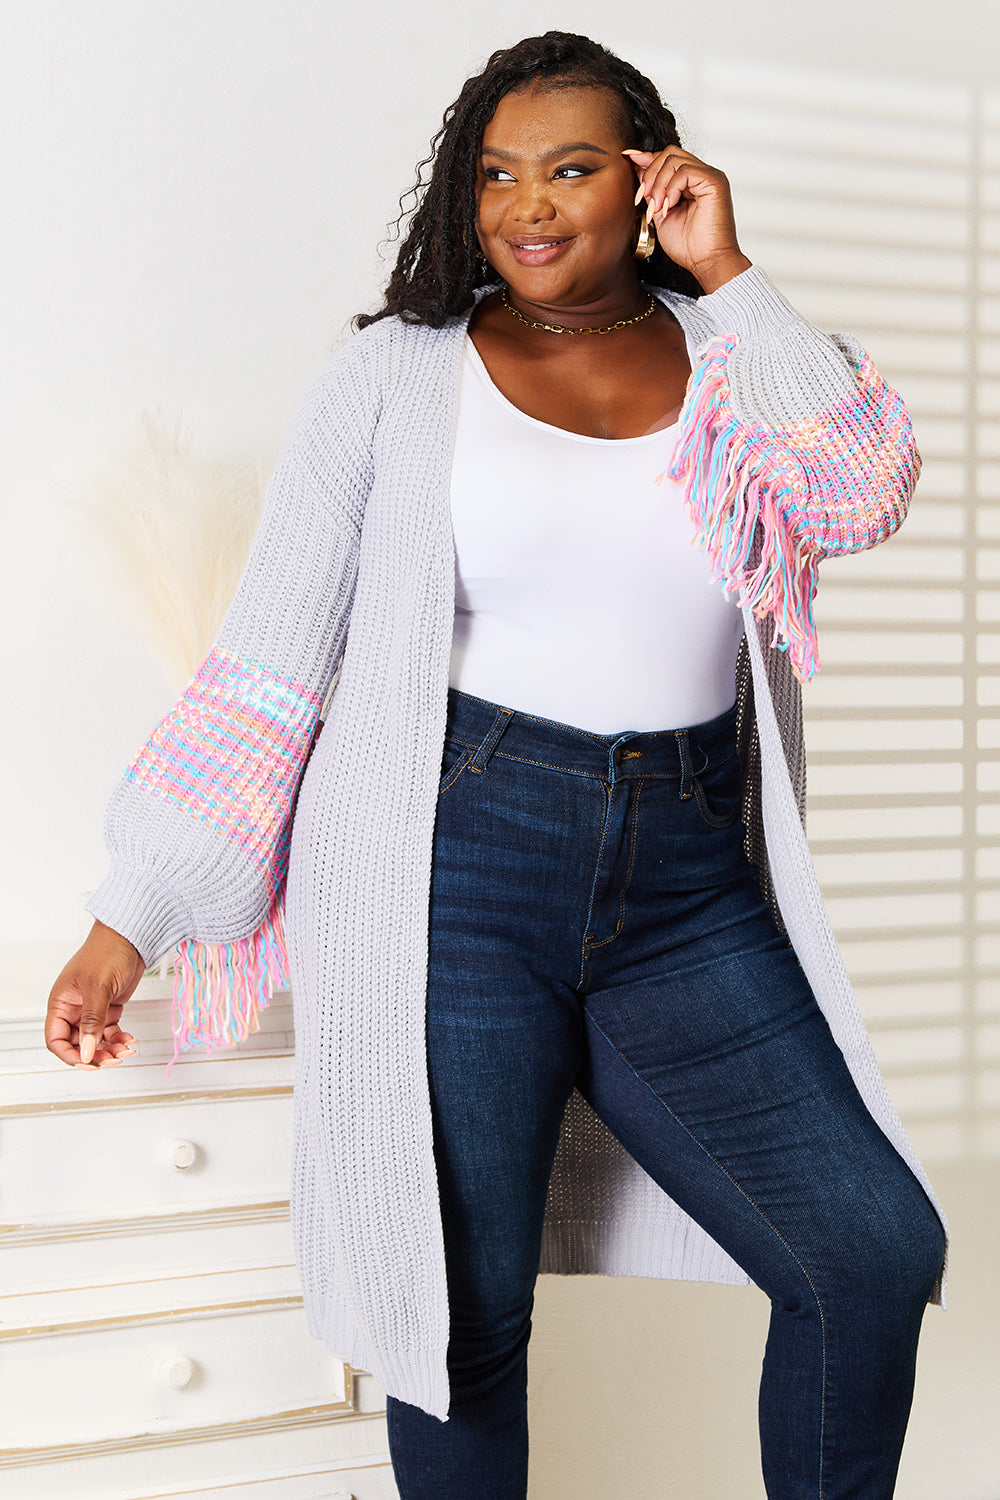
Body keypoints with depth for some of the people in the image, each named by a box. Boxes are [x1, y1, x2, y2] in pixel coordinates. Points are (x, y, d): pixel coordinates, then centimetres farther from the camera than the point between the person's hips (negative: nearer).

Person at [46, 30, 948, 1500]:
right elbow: (265, 664, 2)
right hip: (460, 873, -2)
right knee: (468, 1311, 4)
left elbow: (861, 498, -10)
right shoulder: (396, 376, 3)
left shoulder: (728, 360, 10)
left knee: (878, 1251, -1)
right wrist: (128, 924, -1)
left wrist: (728, 274, -4)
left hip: (685, 891, 3)